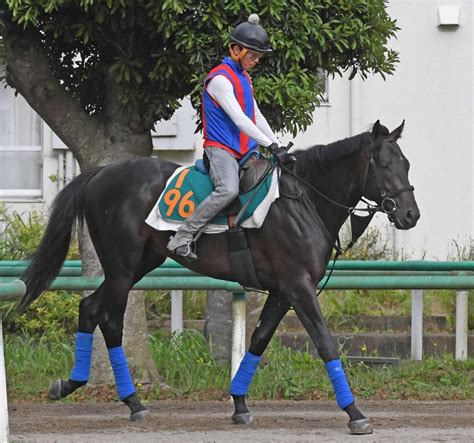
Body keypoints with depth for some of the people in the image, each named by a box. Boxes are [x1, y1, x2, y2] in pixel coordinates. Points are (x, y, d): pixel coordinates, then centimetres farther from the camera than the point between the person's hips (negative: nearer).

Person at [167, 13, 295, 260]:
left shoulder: (244, 78, 19)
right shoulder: (220, 79, -12)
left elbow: (257, 117, 24)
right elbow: (239, 120, -19)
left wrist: (279, 146, 14)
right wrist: (272, 146, -21)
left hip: (246, 150, 9)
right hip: (221, 148, -9)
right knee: (228, 190, -33)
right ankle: (181, 239, -28)